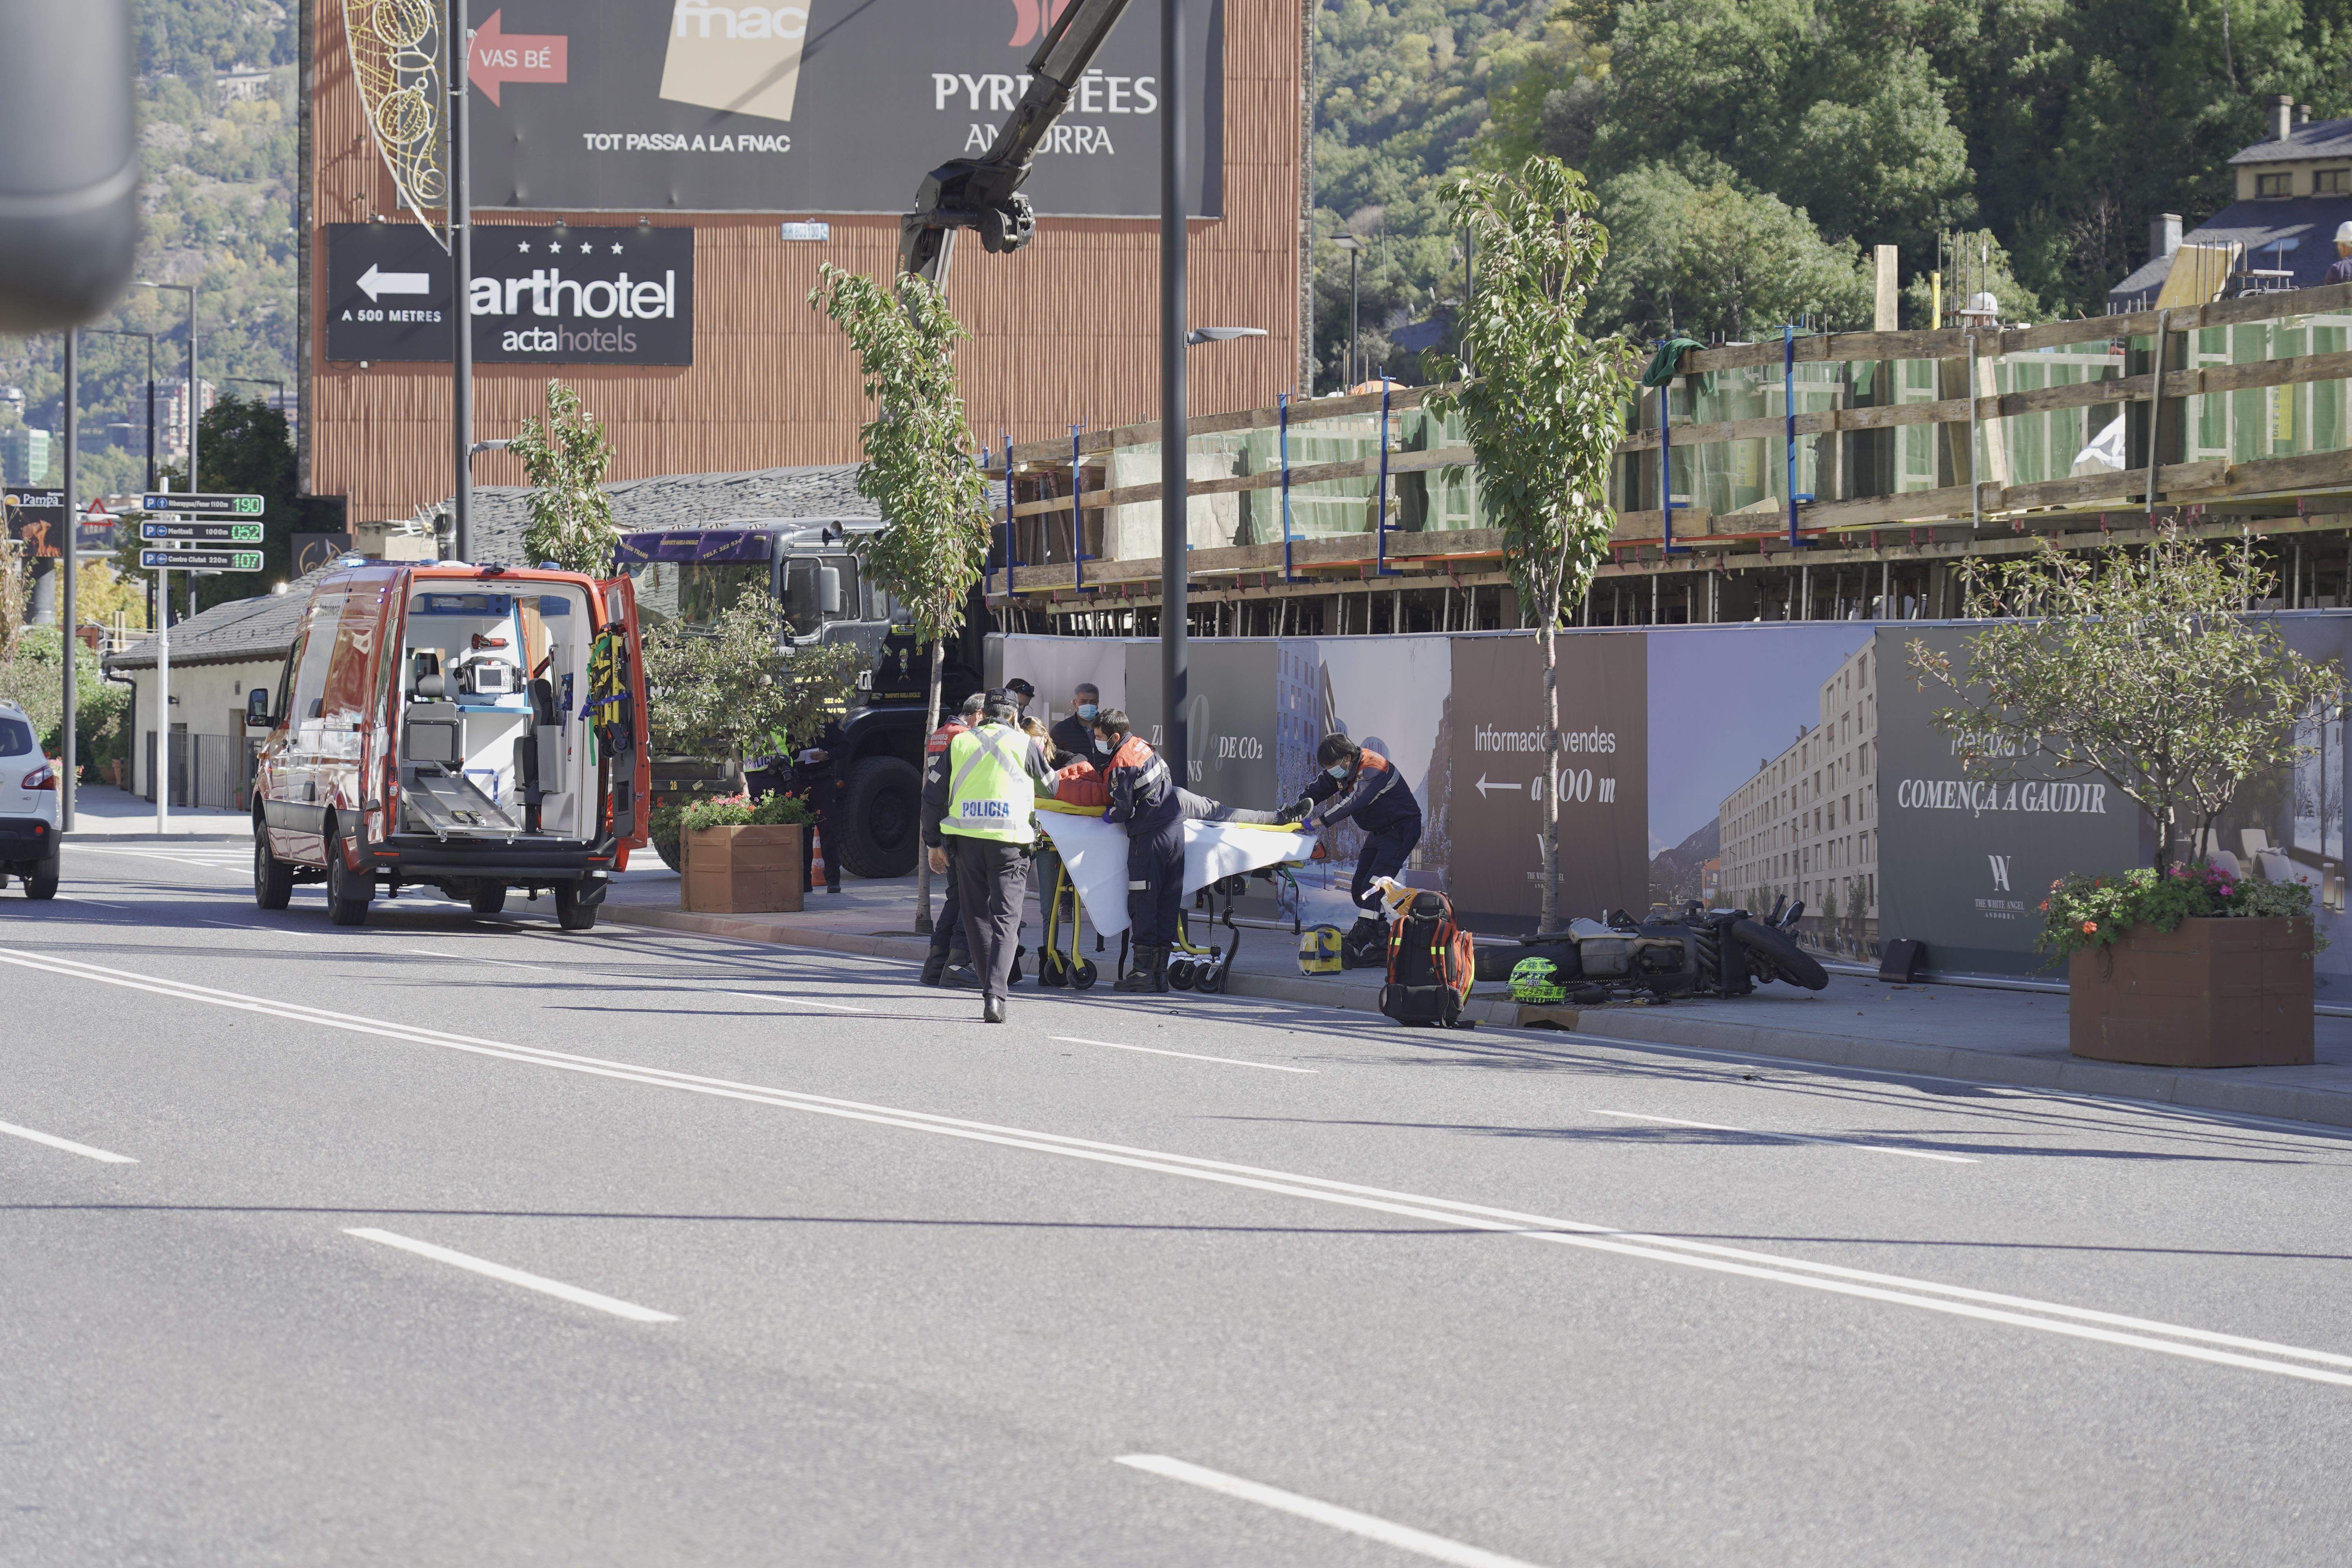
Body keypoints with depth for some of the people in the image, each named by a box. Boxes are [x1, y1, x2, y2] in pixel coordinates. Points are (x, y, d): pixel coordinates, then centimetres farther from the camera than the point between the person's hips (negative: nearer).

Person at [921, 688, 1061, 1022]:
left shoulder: (959, 743, 9)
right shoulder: (1024, 745, 2)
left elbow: (933, 796, 11)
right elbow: (1050, 788, 16)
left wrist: (934, 843, 19)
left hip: (967, 840, 2)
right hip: (1010, 842, -2)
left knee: (977, 916, 15)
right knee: (1006, 919, -4)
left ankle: (991, 989, 18)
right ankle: (996, 995, -20)